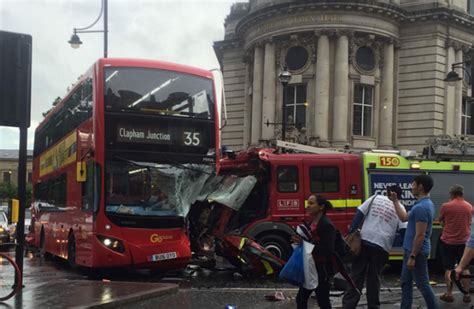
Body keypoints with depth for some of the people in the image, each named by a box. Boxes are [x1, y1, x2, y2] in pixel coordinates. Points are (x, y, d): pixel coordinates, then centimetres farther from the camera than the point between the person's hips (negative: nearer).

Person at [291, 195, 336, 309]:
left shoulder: (326, 225, -18)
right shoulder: (312, 223, 8)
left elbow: (328, 250, -25)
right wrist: (300, 241, 1)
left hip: (322, 269, -9)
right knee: (301, 298, 11)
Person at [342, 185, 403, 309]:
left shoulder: (375, 198, 9)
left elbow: (359, 214, 2)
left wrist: (351, 232, 4)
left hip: (364, 240, 1)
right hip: (382, 246, -1)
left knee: (357, 275, 5)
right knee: (374, 277, 11)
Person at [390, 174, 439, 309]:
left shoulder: (421, 207, -23)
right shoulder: (425, 204, 10)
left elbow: (420, 235, -25)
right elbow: (404, 217, 21)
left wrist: (412, 256, -22)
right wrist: (395, 201, 20)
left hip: (416, 251, -10)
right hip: (411, 249, 10)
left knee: (422, 284, 0)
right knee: (405, 282, 15)